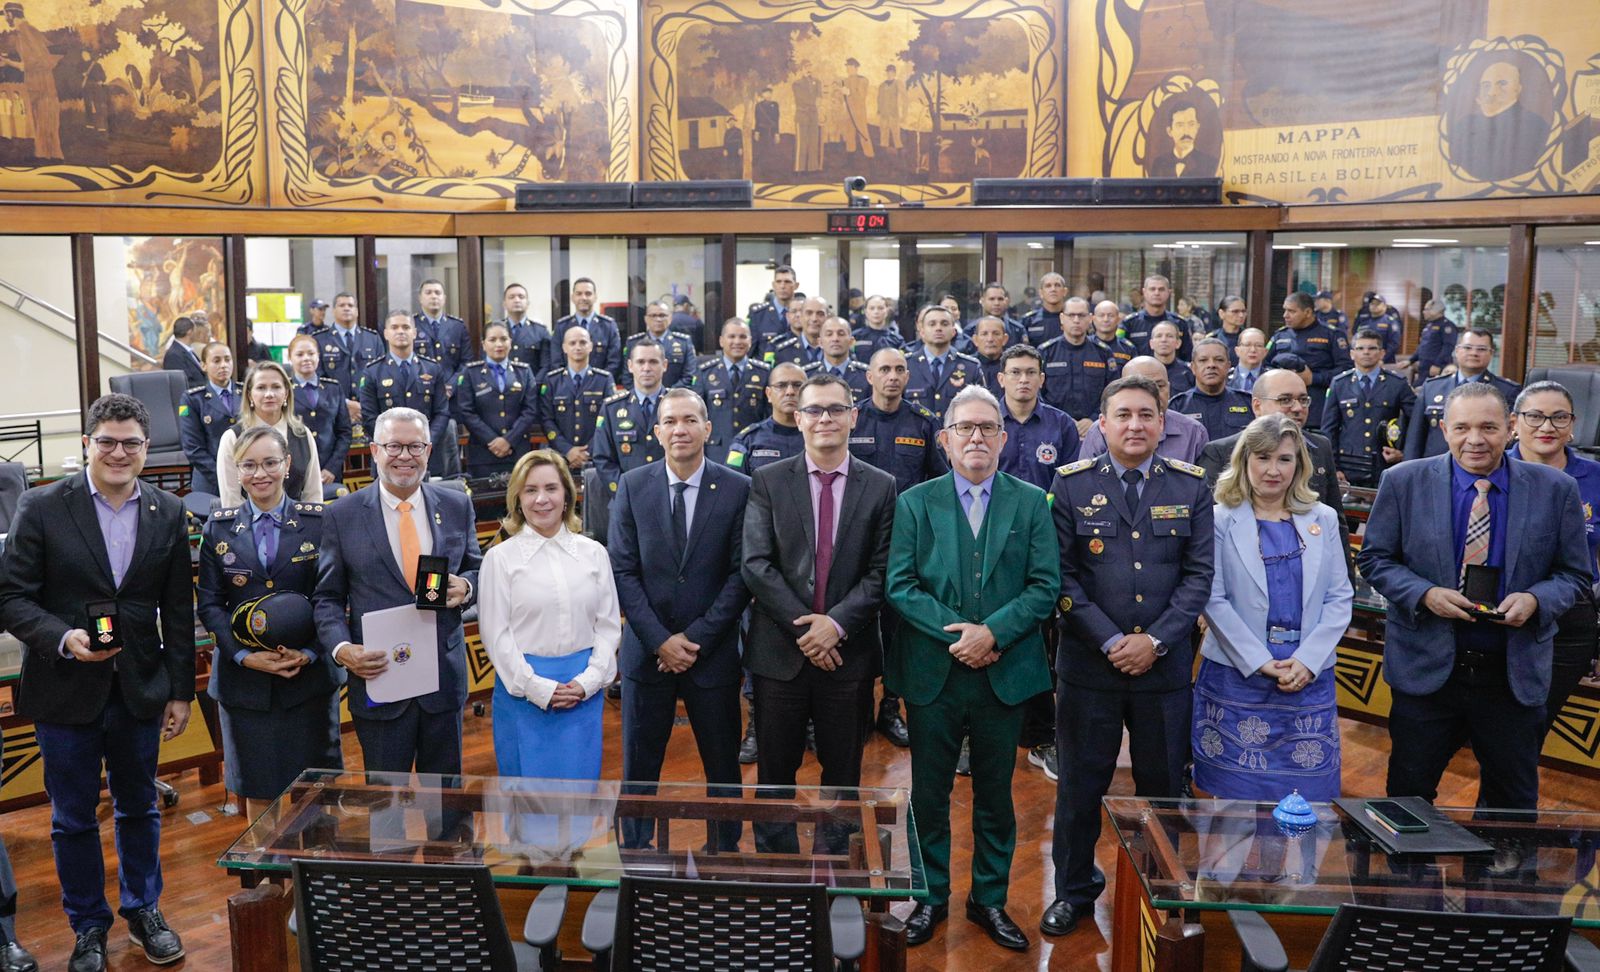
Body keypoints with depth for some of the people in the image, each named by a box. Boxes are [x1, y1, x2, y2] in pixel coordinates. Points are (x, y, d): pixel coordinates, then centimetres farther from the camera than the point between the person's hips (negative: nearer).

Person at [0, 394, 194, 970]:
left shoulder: (169, 513, 0)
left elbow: (178, 611, 3)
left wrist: (181, 691, 3)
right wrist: (63, 638, -25)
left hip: (140, 690, 2)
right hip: (65, 690, -2)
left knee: (139, 808, 17)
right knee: (73, 818, 12)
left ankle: (143, 911, 36)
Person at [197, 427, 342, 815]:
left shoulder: (319, 521, -1)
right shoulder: (219, 528, 4)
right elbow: (208, 603, 3)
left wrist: (311, 651, -15)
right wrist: (244, 654, -11)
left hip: (310, 677, -1)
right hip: (244, 679, 1)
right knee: (258, 791, 10)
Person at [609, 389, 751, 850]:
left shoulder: (738, 489, -4)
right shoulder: (632, 487, 0)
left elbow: (741, 574, -6)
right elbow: (622, 570, -2)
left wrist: (696, 637, -12)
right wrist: (660, 640, -11)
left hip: (713, 652, -1)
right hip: (647, 651, 1)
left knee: (723, 764, 11)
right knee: (639, 764, 10)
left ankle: (725, 853, 29)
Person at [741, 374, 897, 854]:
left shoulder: (881, 487, 2)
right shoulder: (767, 481, 1)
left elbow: (881, 572, -3)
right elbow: (756, 565, -7)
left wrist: (837, 623, -15)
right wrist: (803, 625, -14)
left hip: (849, 651, 1)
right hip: (779, 649, 0)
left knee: (843, 773, 12)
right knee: (775, 772, 10)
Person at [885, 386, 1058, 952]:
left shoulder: (1031, 503, 3)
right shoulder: (915, 503, 2)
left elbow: (1045, 586, -4)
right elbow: (899, 586, -5)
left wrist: (993, 631, -17)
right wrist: (954, 632, -16)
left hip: (1004, 673, 1)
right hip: (932, 672, 0)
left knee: (995, 794, 13)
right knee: (929, 794, 10)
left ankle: (990, 899, 29)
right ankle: (931, 897, 27)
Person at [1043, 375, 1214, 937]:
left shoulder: (1191, 486, 3)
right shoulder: (1072, 484, -2)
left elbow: (1199, 574, -1)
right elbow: (1063, 575, -5)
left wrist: (1154, 640, -11)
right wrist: (1110, 641, -13)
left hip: (1164, 663, 1)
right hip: (1088, 662, -1)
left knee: (1163, 783, 12)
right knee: (1080, 783, 9)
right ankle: (1074, 891, 27)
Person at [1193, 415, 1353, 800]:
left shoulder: (1323, 519, 10)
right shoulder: (1220, 519, -1)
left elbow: (1340, 598, 5)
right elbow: (1214, 599, -6)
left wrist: (1307, 661, -8)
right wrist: (1261, 662, -13)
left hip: (1309, 678, 3)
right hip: (1236, 677, -2)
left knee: (1305, 791, 5)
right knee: (1237, 794, 4)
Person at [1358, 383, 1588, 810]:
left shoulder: (1555, 489, -2)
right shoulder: (1404, 481, -4)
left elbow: (1575, 574, 4)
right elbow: (1374, 558, 0)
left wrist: (1534, 599, -17)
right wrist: (1424, 594, -17)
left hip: (1514, 674, 1)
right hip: (1427, 666, -1)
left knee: (1513, 802, 16)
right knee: (1408, 796, 11)